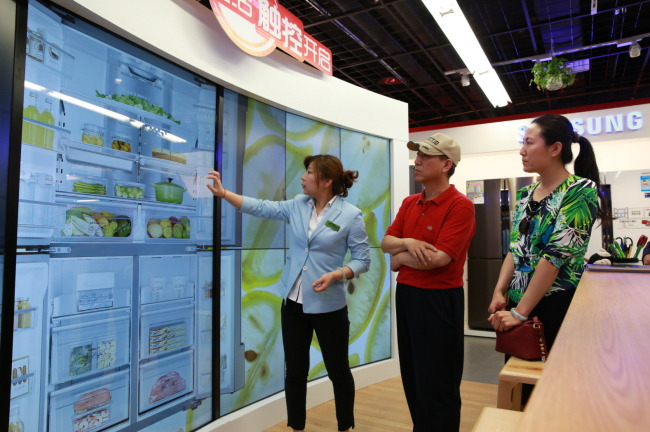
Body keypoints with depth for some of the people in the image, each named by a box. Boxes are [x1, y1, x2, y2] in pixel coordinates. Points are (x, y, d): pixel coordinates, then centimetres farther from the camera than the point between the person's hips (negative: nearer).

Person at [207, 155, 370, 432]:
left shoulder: (351, 215, -11)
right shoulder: (297, 206, 2)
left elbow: (363, 260, -9)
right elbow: (261, 208, 1)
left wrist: (336, 275, -24)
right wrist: (223, 193, -5)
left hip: (328, 307, -4)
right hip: (293, 303, 4)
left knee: (338, 370, 13)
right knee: (294, 370, 15)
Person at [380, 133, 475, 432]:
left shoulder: (460, 206, -15)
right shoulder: (409, 203, 8)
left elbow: (438, 258, -23)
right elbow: (386, 242, 5)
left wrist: (399, 258, -8)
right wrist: (407, 243, -16)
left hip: (439, 299, -8)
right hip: (405, 294, 8)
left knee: (437, 384, 7)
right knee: (412, 377, 20)